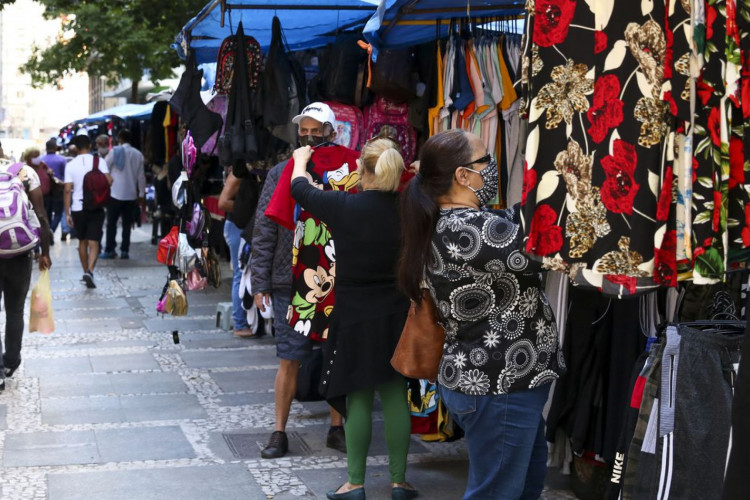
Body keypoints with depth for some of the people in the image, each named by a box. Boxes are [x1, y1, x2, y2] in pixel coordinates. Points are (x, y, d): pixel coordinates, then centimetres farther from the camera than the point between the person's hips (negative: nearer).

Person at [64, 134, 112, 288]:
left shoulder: (71, 165, -1)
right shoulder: (99, 161, -3)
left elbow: (68, 190, -4)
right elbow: (108, 180, -13)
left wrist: (67, 213, -1)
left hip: (78, 208, 2)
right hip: (96, 208, -1)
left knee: (82, 241, 17)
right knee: (94, 243, -4)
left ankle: (86, 271, 27)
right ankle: (89, 272, -23)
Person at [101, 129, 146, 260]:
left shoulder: (114, 151, -6)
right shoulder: (138, 154, 2)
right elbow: (141, 176, 4)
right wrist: (142, 194, 11)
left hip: (115, 194, -2)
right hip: (131, 195, 3)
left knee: (111, 223, 6)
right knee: (127, 224, 8)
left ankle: (109, 250, 5)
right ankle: (124, 251, 6)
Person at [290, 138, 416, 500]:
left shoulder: (343, 207, -13)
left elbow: (301, 188, 5)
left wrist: (301, 160, 26)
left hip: (355, 318, -2)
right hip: (397, 317, 2)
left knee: (358, 398, 6)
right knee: (395, 397, 9)